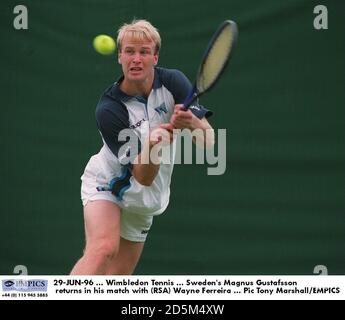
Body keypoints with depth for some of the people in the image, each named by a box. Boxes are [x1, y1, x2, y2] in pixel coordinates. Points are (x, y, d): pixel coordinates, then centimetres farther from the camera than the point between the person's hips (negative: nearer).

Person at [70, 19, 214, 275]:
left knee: (118, 278, 4)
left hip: (143, 201, 5)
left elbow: (208, 141, -20)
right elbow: (143, 177, -26)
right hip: (106, 184, -5)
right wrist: (152, 146, -47)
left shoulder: (172, 82, -14)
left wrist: (192, 123, -43)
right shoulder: (108, 109, -24)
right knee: (104, 248, -32)